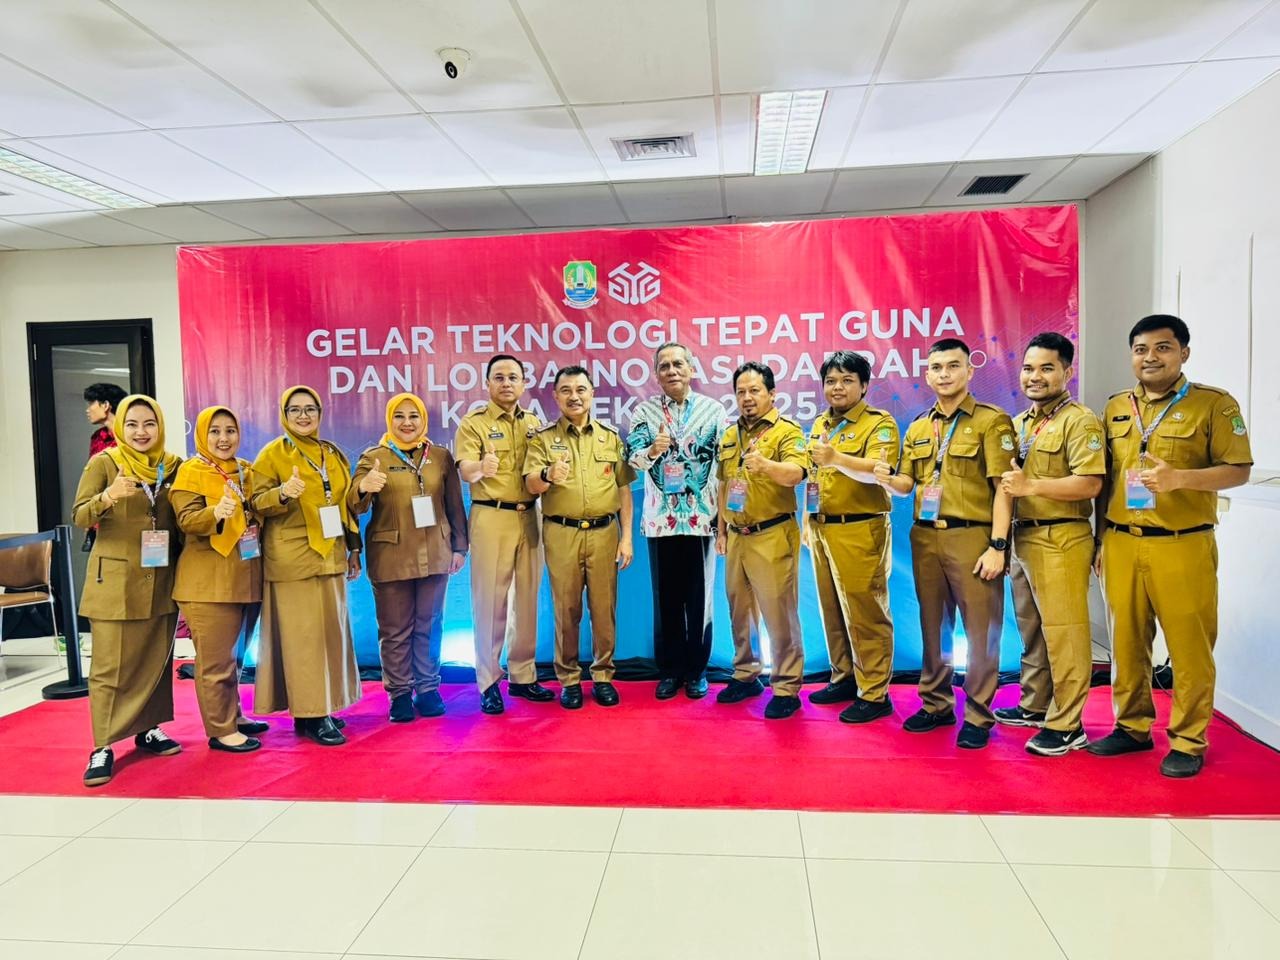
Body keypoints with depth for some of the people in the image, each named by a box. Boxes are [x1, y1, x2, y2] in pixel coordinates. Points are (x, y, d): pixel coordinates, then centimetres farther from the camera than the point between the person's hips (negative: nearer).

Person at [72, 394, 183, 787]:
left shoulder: (173, 466, 5)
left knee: (157, 658, 11)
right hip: (114, 579, -4)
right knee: (111, 664, -1)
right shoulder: (103, 463, -4)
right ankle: (102, 748, 6)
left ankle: (148, 729, 25)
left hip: (161, 580, 4)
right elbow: (79, 517, -11)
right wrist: (108, 496, -31)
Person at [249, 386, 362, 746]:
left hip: (330, 555, 6)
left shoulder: (333, 454, 13)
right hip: (292, 558, -6)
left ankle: (325, 705, 19)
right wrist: (282, 494, -28)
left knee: (332, 630, 9)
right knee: (302, 635, -3)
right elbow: (255, 502, -9)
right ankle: (308, 713, 4)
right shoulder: (272, 454, -3)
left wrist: (353, 548, 15)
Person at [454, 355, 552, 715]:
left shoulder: (535, 423, 12)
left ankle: (523, 676, 22)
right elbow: (465, 471, -17)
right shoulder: (473, 423, -3)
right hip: (491, 518, -4)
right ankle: (488, 682, 11)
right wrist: (481, 467, -38)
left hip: (529, 517, 5)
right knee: (490, 599, 1)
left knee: (527, 598, 10)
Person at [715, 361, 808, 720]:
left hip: (772, 537, -6)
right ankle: (746, 675, 30)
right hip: (736, 537, 7)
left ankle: (786, 688, 10)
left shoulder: (787, 431, -8)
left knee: (779, 614, -1)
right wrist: (720, 529, 19)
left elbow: (797, 474, -25)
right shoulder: (729, 435, 12)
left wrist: (766, 466, -44)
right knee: (740, 612, 16)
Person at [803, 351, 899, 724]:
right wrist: (806, 520, 17)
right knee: (832, 610, 14)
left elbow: (878, 470, -24)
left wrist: (838, 459, -40)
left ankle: (874, 694, 6)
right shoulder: (820, 425, 16)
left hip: (860, 531, -7)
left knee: (865, 613, -4)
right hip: (822, 530, 7)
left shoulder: (879, 423, -7)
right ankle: (844, 678, 28)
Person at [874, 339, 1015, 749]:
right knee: (933, 625, 12)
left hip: (972, 537, -5)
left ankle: (978, 715, 13)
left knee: (980, 629, 2)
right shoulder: (918, 427, 14)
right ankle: (936, 704, 25)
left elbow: (1003, 486, -9)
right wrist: (888, 480, -7)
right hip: (925, 538, 5)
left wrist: (998, 545, -15)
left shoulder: (992, 421, -3)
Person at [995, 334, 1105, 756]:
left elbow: (1089, 483, -19)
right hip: (1022, 537, 8)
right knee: (1031, 630, 17)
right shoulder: (1019, 424, 16)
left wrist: (1031, 485, -23)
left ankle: (1067, 726, 5)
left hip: (1060, 540, -8)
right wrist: (1008, 480, 7)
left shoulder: (1080, 420, -8)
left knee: (1063, 633, -4)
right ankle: (1034, 706, 30)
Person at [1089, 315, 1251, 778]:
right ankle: (1132, 726, 25)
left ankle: (1188, 741, 17)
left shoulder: (1215, 404, -1)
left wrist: (1180, 477, -21)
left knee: (1189, 647, 3)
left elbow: (1238, 471, -5)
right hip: (1121, 545, 4)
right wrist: (1102, 538, 13)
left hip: (1183, 547, -4)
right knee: (1126, 642, 10)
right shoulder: (1116, 408, 12)